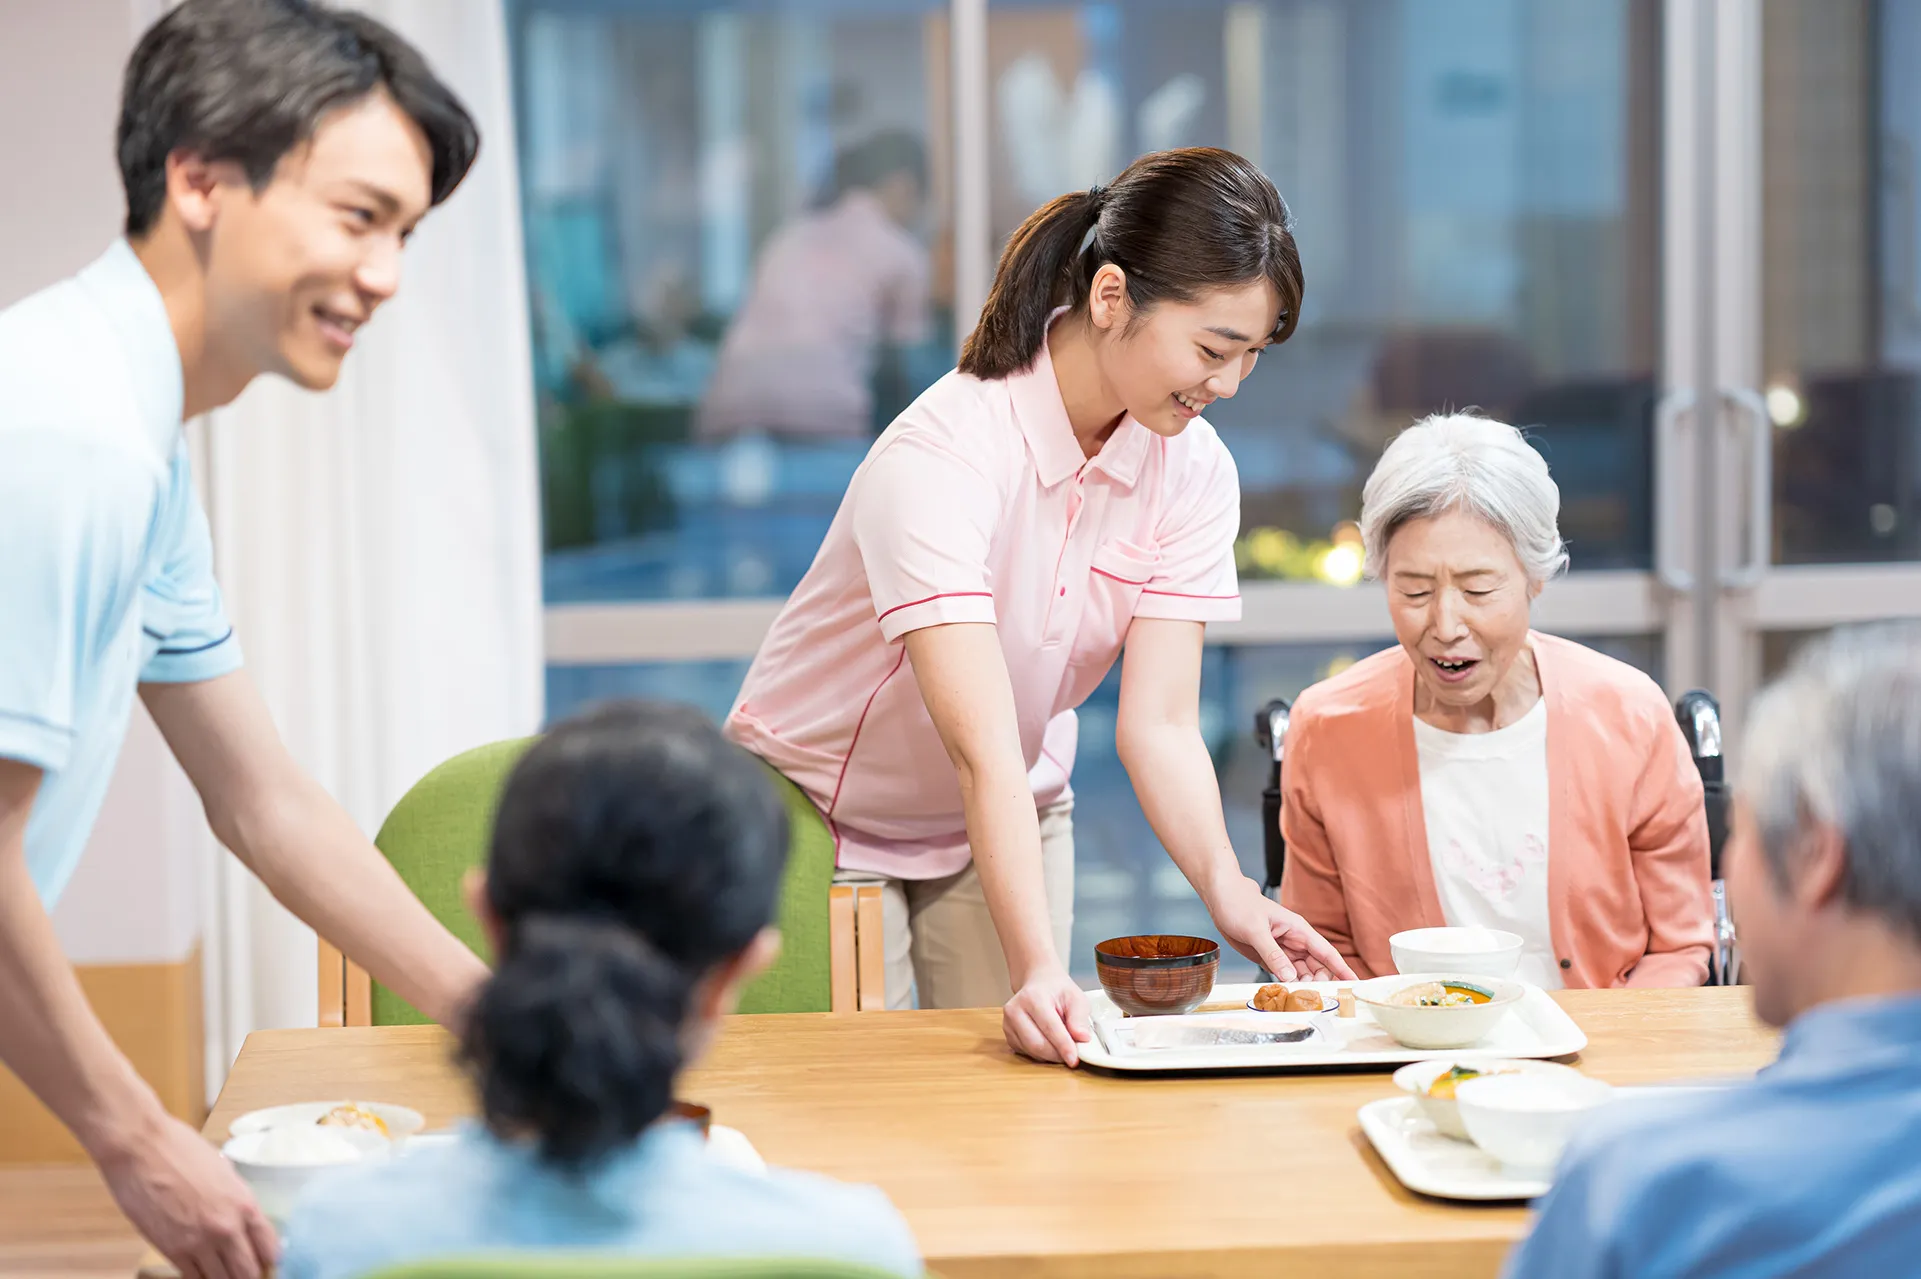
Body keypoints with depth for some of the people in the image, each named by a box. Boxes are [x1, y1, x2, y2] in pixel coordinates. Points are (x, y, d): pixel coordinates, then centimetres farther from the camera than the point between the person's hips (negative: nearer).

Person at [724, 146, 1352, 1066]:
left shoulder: (1193, 473, -13)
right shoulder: (939, 461, -33)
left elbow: (1159, 723, -18)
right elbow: (983, 753, -40)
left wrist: (1227, 889, -34)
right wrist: (1038, 968, -49)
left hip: (1015, 817, 5)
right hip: (822, 811, -5)